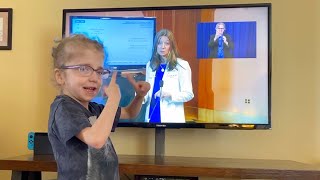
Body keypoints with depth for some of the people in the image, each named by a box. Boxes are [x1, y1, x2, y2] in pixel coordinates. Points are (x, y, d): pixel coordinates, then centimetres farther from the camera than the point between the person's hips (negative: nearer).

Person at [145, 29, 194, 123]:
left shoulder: (182, 65, -3)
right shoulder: (150, 65, 12)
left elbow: (188, 94, -6)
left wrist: (170, 95, -22)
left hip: (171, 118, -4)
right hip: (152, 115, 4)